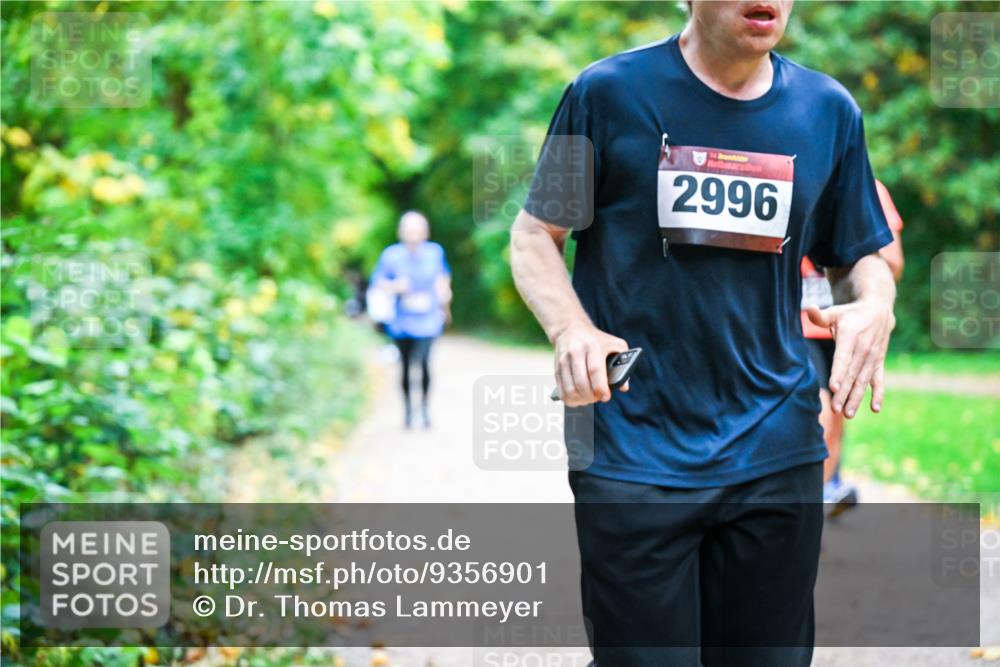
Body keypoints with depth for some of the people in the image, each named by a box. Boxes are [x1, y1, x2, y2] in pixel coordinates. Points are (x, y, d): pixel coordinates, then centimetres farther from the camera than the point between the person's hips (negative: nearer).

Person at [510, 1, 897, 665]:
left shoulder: (829, 109, 7)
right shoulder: (610, 91, -3)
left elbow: (860, 255, 17)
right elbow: (535, 234, 3)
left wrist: (875, 307, -7)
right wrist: (571, 327, -17)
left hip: (779, 455, 4)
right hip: (634, 456, -3)